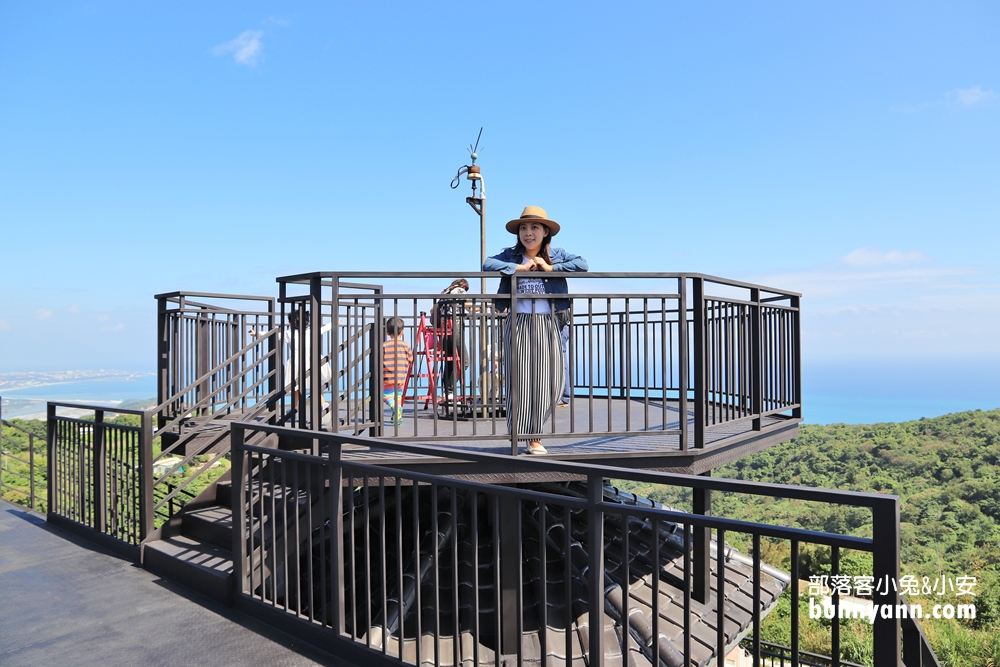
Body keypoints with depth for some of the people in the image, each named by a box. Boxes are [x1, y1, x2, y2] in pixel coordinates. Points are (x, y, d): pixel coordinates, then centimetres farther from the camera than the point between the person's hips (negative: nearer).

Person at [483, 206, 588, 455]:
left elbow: (582, 264, -6)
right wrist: (518, 267, -12)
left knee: (551, 380, -1)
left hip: (547, 324, 1)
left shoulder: (555, 255, 6)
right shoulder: (511, 255, 5)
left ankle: (533, 433, 18)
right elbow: (487, 264, -10)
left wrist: (550, 268, -11)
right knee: (520, 381, 0)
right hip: (518, 324, -1)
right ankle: (530, 437, 11)